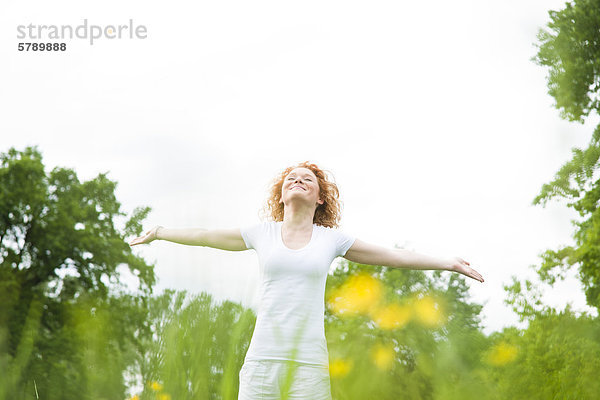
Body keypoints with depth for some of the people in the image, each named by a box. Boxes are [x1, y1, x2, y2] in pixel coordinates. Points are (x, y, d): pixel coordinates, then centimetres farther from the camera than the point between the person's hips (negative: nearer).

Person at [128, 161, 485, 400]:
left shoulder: (332, 239, 9)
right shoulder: (262, 233, 10)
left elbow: (393, 256, 14)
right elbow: (206, 237, 23)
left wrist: (447, 263, 13)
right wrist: (158, 233, 34)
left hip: (309, 359, 0)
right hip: (263, 354, 1)